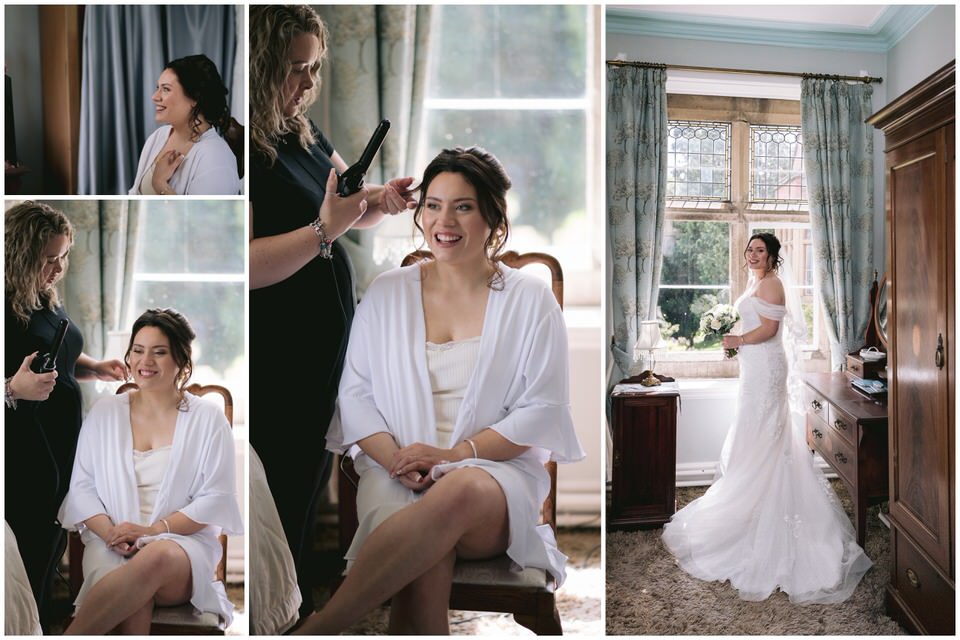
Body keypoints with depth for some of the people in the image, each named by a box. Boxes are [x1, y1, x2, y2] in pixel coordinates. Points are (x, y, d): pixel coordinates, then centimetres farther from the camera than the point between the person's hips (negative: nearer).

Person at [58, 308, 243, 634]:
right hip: (112, 545, 2)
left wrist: (155, 530, -15)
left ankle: (71, 633, -32)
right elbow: (82, 487, 9)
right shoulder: (104, 412, 11)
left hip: (184, 542, -1)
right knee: (133, 596, -35)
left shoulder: (208, 418, 2)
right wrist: (110, 532, -10)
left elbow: (216, 496, -2)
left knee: (159, 557, -38)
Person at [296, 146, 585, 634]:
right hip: (395, 473, 1)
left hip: (498, 472, -1)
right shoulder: (386, 293, 11)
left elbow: (542, 409, -1)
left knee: (460, 491, -38)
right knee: (425, 571, -34)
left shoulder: (530, 301, 4)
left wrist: (455, 454, -13)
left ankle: (316, 628, -30)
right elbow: (355, 394, 8)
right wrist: (395, 458, -11)